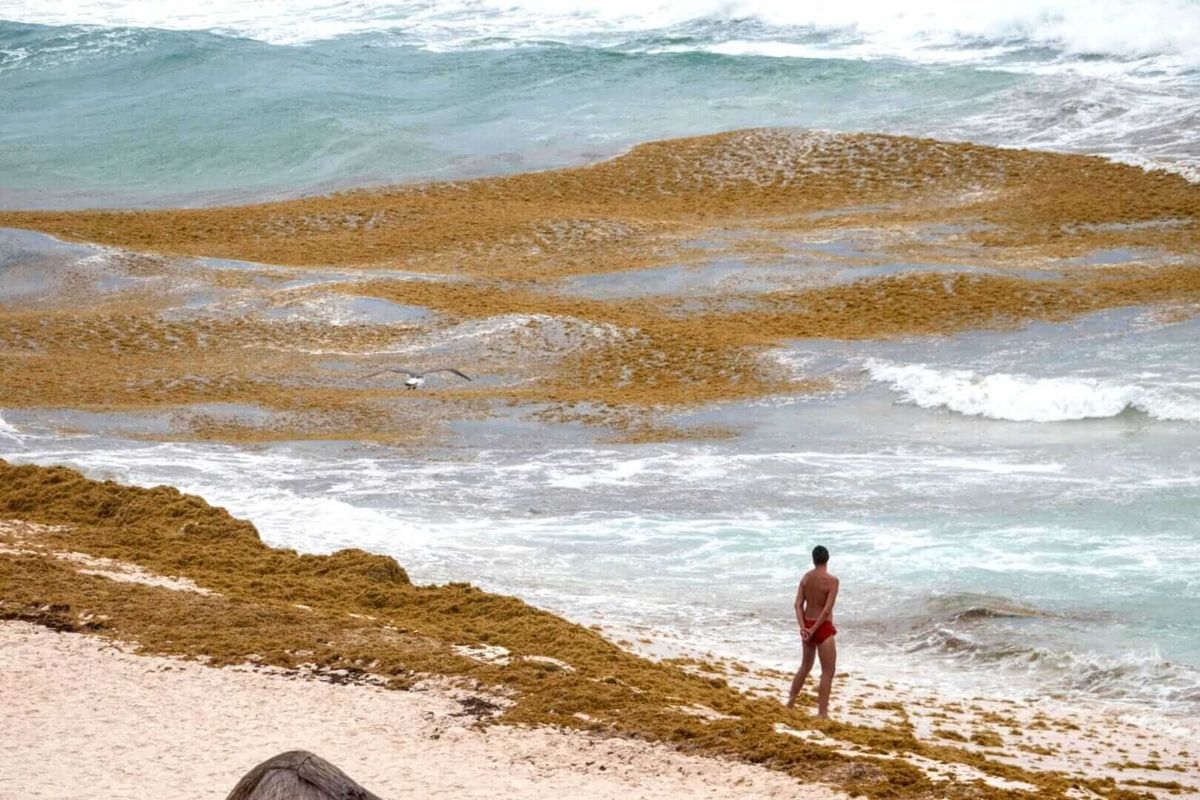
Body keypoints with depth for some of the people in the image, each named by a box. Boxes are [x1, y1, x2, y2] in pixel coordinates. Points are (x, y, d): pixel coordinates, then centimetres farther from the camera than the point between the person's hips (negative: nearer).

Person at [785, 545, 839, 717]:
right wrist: (813, 630, -14)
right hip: (823, 627, -6)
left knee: (805, 665, 25)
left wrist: (803, 627, -9)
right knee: (828, 671, -2)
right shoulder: (832, 580, -14)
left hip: (808, 625, 7)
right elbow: (827, 609, -19)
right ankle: (822, 713, -7)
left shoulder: (806, 577, 3)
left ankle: (791, 701, 33)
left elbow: (798, 604, -2)